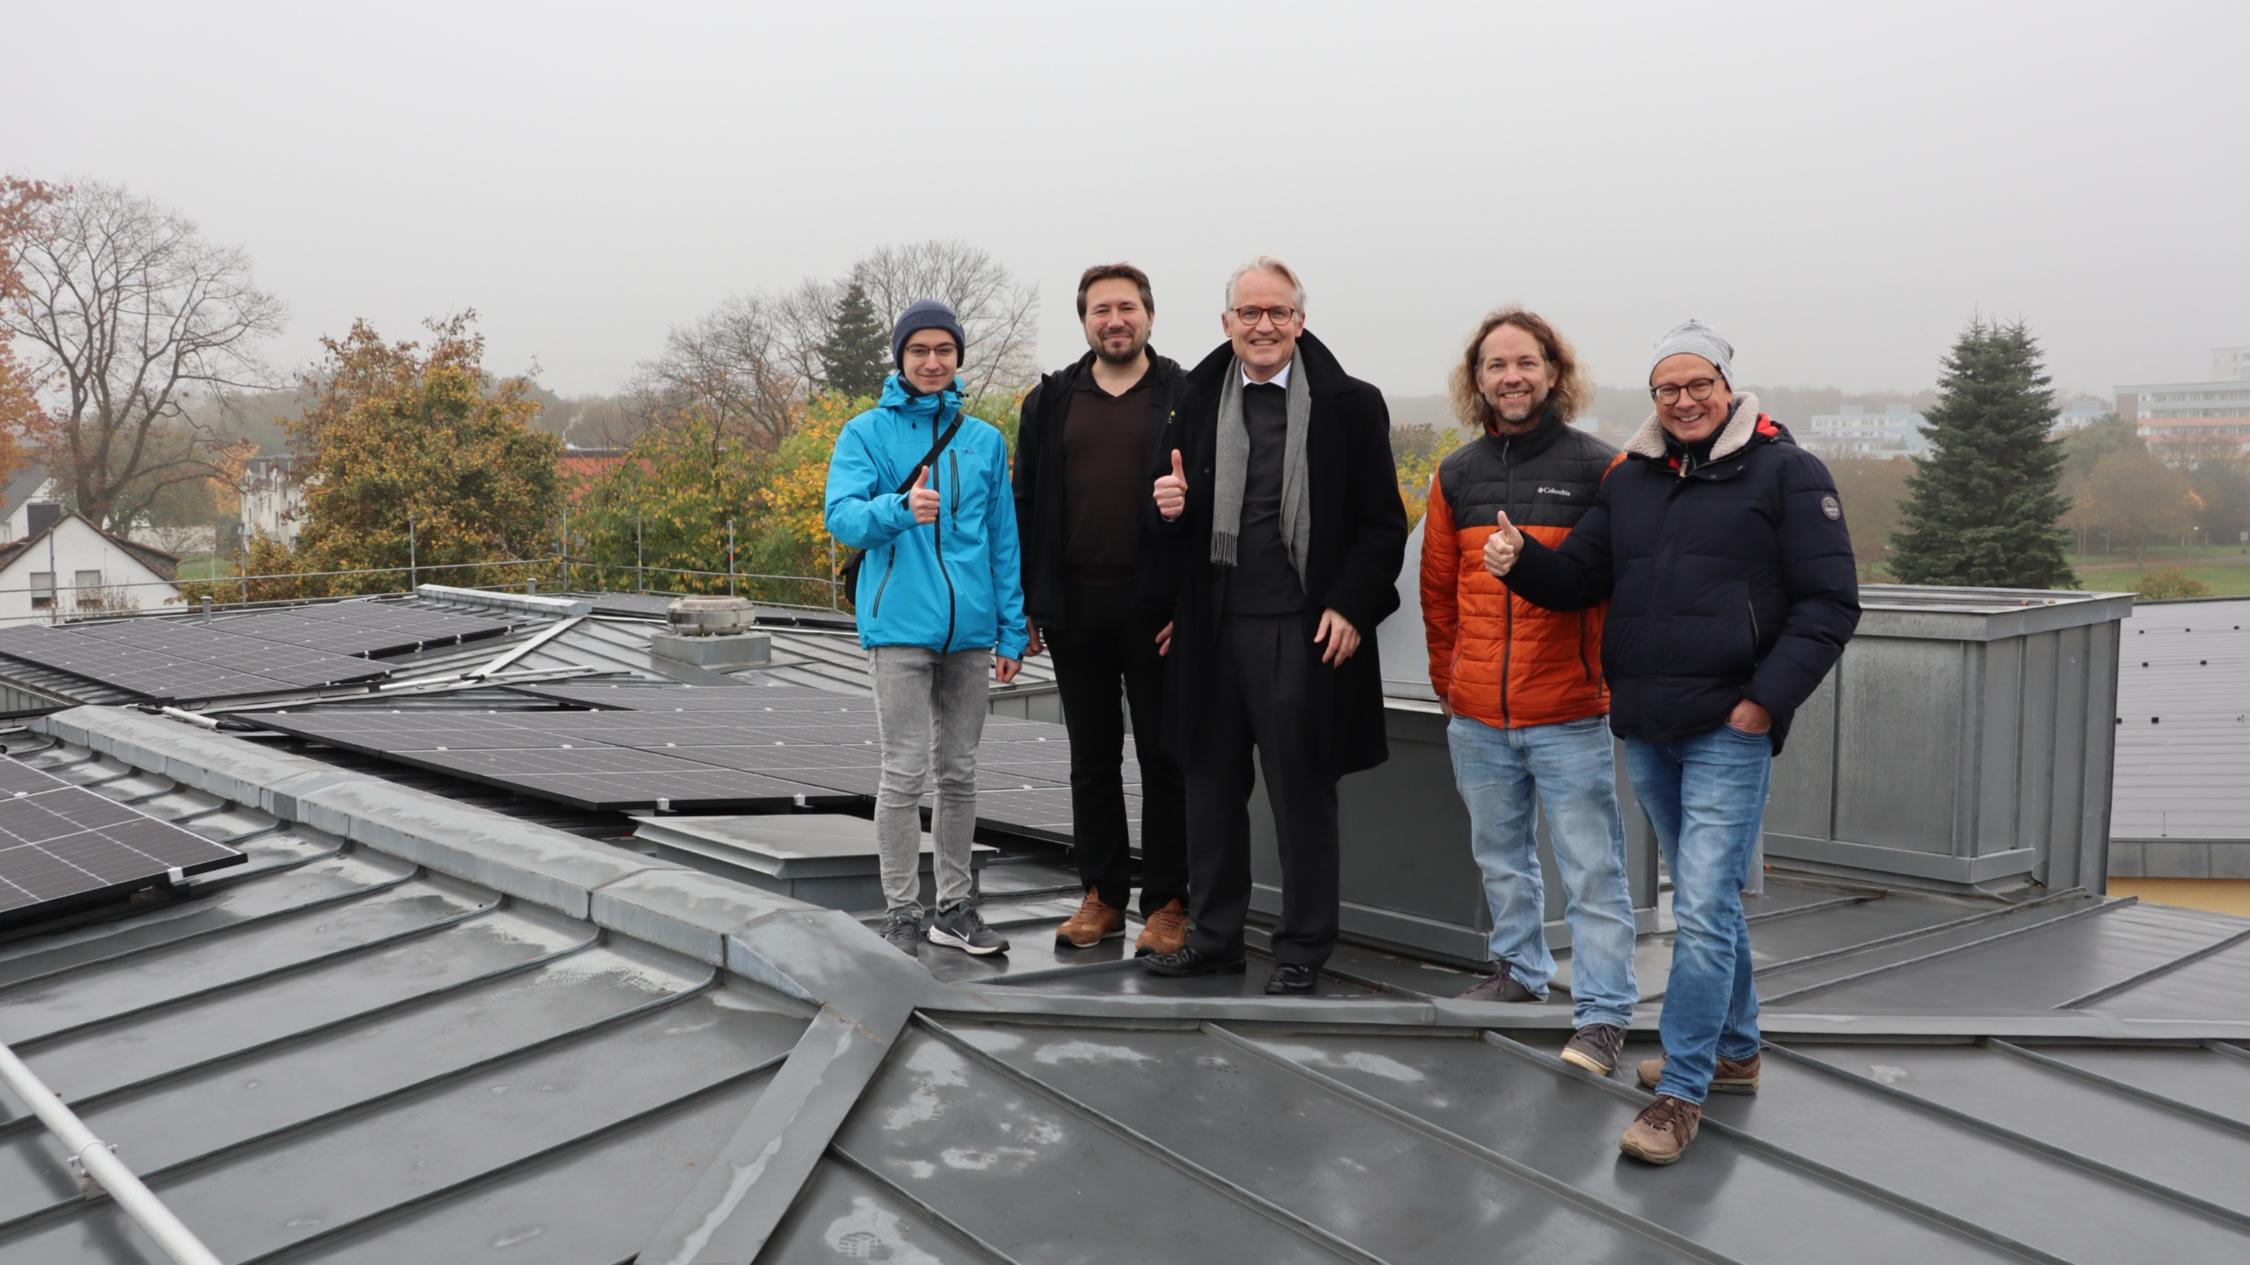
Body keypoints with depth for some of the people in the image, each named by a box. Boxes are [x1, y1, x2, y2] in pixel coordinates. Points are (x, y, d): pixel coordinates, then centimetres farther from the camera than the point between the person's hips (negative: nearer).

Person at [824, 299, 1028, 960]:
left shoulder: (985, 440, 10)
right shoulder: (867, 432, 1)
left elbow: (1003, 540, 11)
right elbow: (841, 516, -11)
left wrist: (1012, 630, 7)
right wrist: (900, 508, -31)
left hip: (969, 631, 4)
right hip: (901, 627, -4)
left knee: (960, 774, 11)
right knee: (905, 776, -3)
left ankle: (955, 906, 22)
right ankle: (901, 913, 9)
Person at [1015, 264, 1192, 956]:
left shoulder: (1186, 399, 0)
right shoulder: (1051, 402, 10)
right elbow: (1025, 506, 10)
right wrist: (1023, 605, 3)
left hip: (1157, 607, -3)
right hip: (1075, 606, 3)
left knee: (1164, 759, 5)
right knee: (1092, 758, 12)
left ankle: (1167, 904, 15)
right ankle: (1102, 895, 23)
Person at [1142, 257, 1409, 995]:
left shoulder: (1349, 406, -2)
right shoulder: (1198, 402, 9)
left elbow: (1382, 525, -2)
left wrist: (1350, 607, -11)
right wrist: (1173, 507, -5)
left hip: (1304, 630, -4)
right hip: (1214, 626, 4)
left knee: (1301, 791, 5)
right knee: (1211, 784, 12)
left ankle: (1303, 948, 19)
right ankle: (1214, 935, 26)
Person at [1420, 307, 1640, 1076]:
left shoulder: (1599, 468, -4)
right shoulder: (1456, 476, 8)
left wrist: (1609, 675, -3)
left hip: (1569, 715, -4)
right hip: (1476, 720, 4)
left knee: (1591, 868, -1)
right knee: (1500, 857, 18)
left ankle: (1603, 1014, 5)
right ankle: (1519, 969, 35)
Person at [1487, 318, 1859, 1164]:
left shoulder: (1786, 473, -3)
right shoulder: (1630, 481, 13)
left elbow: (1830, 602, -6)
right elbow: (1578, 580, 11)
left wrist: (1768, 698, -14)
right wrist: (1520, 560, -10)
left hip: (1729, 730, -6)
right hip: (1645, 729, 6)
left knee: (1704, 910, -9)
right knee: (1707, 900, 19)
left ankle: (1682, 1093, -1)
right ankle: (1733, 1051, 34)